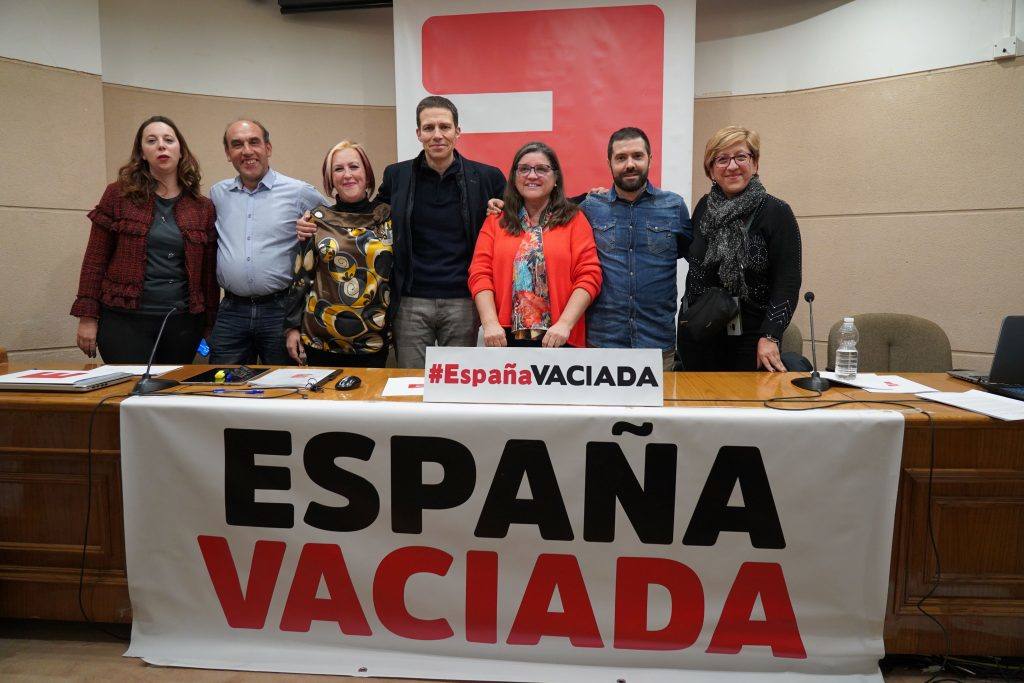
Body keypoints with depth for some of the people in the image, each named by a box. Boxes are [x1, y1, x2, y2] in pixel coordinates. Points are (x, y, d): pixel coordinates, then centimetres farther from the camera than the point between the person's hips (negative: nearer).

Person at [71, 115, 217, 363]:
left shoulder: (203, 208, 5)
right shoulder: (118, 194, 2)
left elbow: (209, 271, 7)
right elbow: (95, 259, 2)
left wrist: (209, 325, 5)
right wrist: (87, 317, -3)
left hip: (183, 324, 2)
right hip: (125, 321, -2)